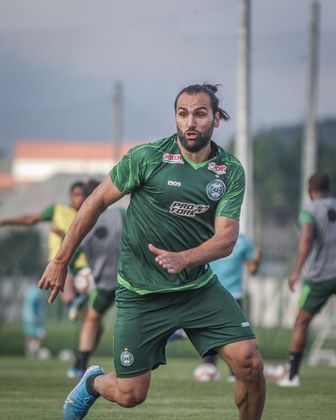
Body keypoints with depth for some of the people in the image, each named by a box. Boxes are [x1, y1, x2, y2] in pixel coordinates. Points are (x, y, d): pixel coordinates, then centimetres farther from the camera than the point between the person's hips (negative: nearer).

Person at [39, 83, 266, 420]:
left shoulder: (230, 172, -3)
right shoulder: (147, 158, -11)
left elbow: (226, 237, -11)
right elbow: (97, 202, -2)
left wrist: (182, 259, -30)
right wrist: (61, 260, 0)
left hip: (199, 287, 2)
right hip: (141, 294, -2)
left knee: (249, 362, -15)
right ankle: (93, 383, 37)